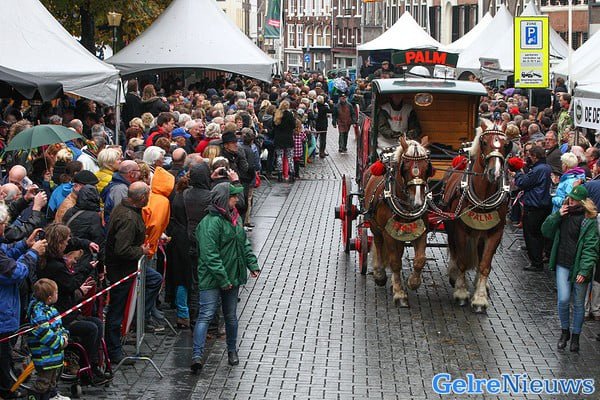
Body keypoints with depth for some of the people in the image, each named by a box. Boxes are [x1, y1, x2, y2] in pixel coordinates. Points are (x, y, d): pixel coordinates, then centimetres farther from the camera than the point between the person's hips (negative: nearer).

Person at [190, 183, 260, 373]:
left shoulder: (235, 218, 11)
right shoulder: (210, 223, -20)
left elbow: (244, 243, 22)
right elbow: (210, 255, -23)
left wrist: (253, 264, 12)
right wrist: (222, 279, -24)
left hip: (232, 277, 8)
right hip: (211, 279, -8)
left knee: (231, 315, 16)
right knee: (206, 314, -12)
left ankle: (232, 350, 31)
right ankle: (197, 354, -15)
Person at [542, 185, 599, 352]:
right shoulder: (563, 214, 5)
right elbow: (546, 231, 5)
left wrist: (584, 271, -18)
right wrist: (557, 215, -10)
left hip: (579, 267, -3)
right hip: (563, 265, 3)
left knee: (578, 303, 8)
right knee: (563, 300, -6)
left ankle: (575, 336, 22)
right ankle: (565, 331, 16)